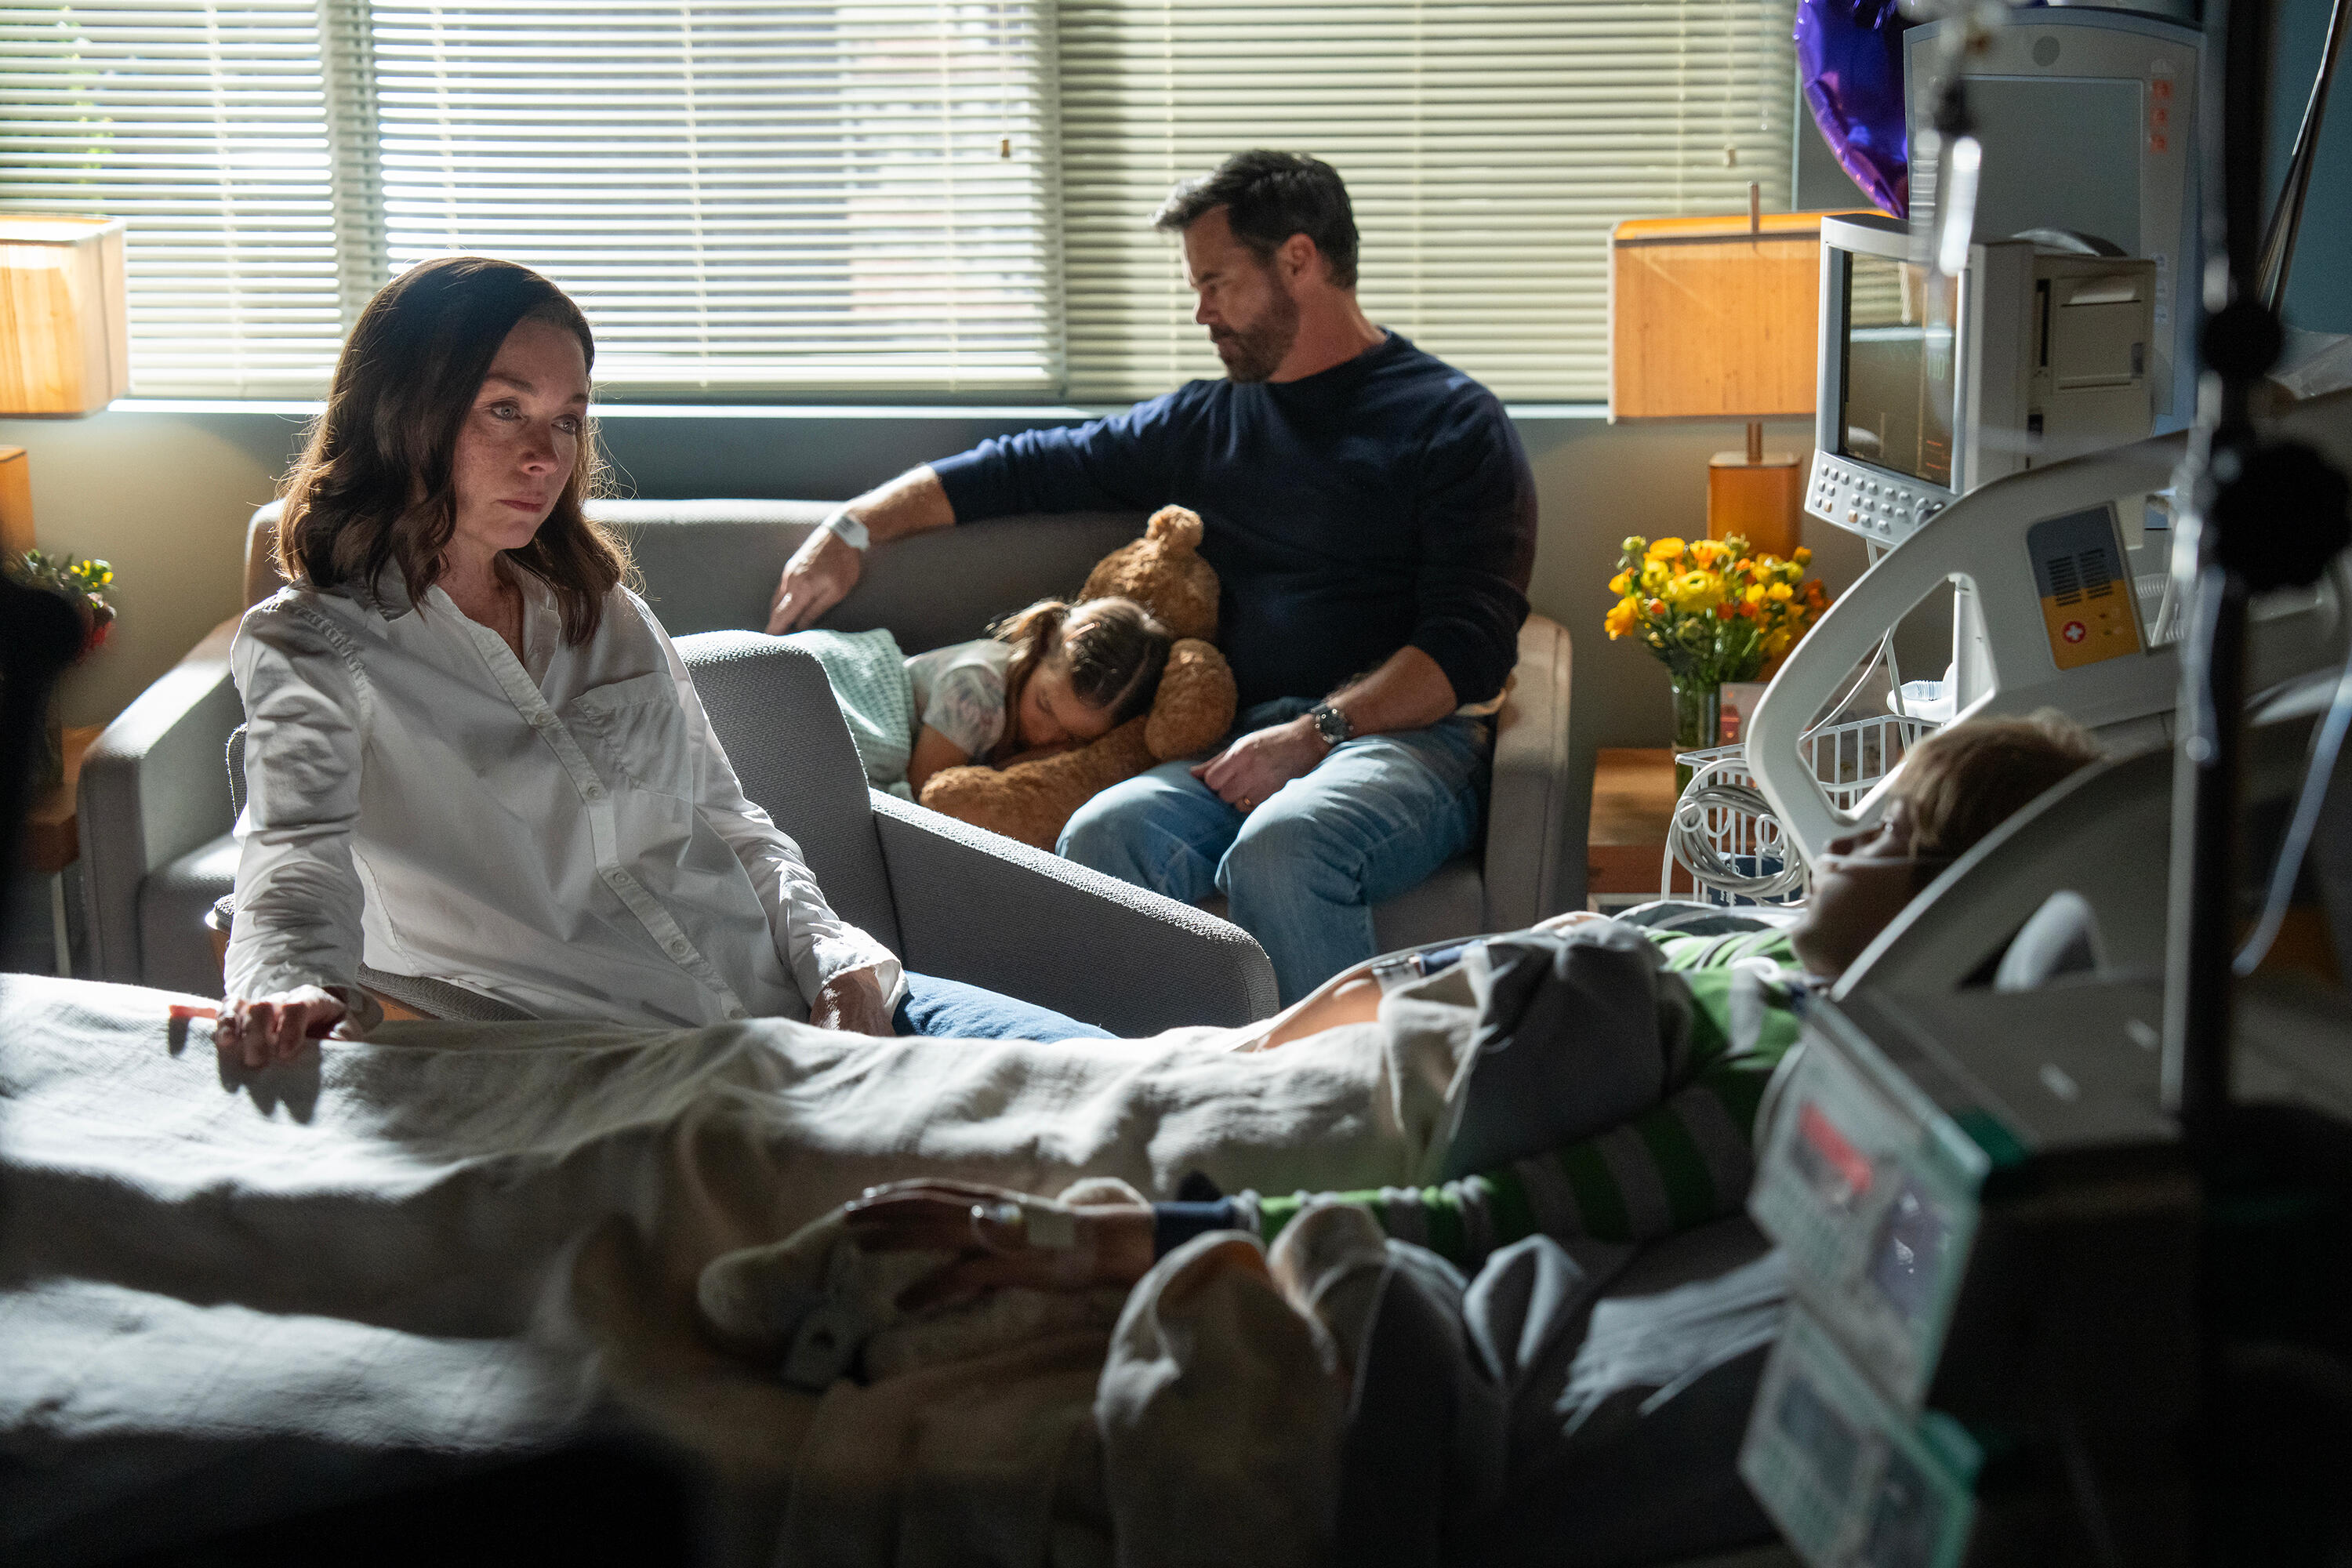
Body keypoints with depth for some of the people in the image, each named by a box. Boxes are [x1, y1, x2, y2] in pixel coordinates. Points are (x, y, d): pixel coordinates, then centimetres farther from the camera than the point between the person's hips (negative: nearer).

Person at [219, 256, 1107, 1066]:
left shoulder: (606, 613, 21)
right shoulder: (311, 648, 2)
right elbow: (299, 863, -15)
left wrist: (841, 963, 3)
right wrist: (288, 992, -39)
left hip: (789, 1001, 7)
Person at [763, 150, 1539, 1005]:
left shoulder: (1452, 422, 7)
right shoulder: (1204, 422, 26)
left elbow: (1471, 643, -4)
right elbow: (1027, 468, 30)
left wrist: (1315, 732, -16)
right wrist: (853, 528, 19)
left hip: (1409, 737, -4)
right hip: (1247, 743, 5)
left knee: (1278, 849, -38)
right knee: (1104, 835, -29)